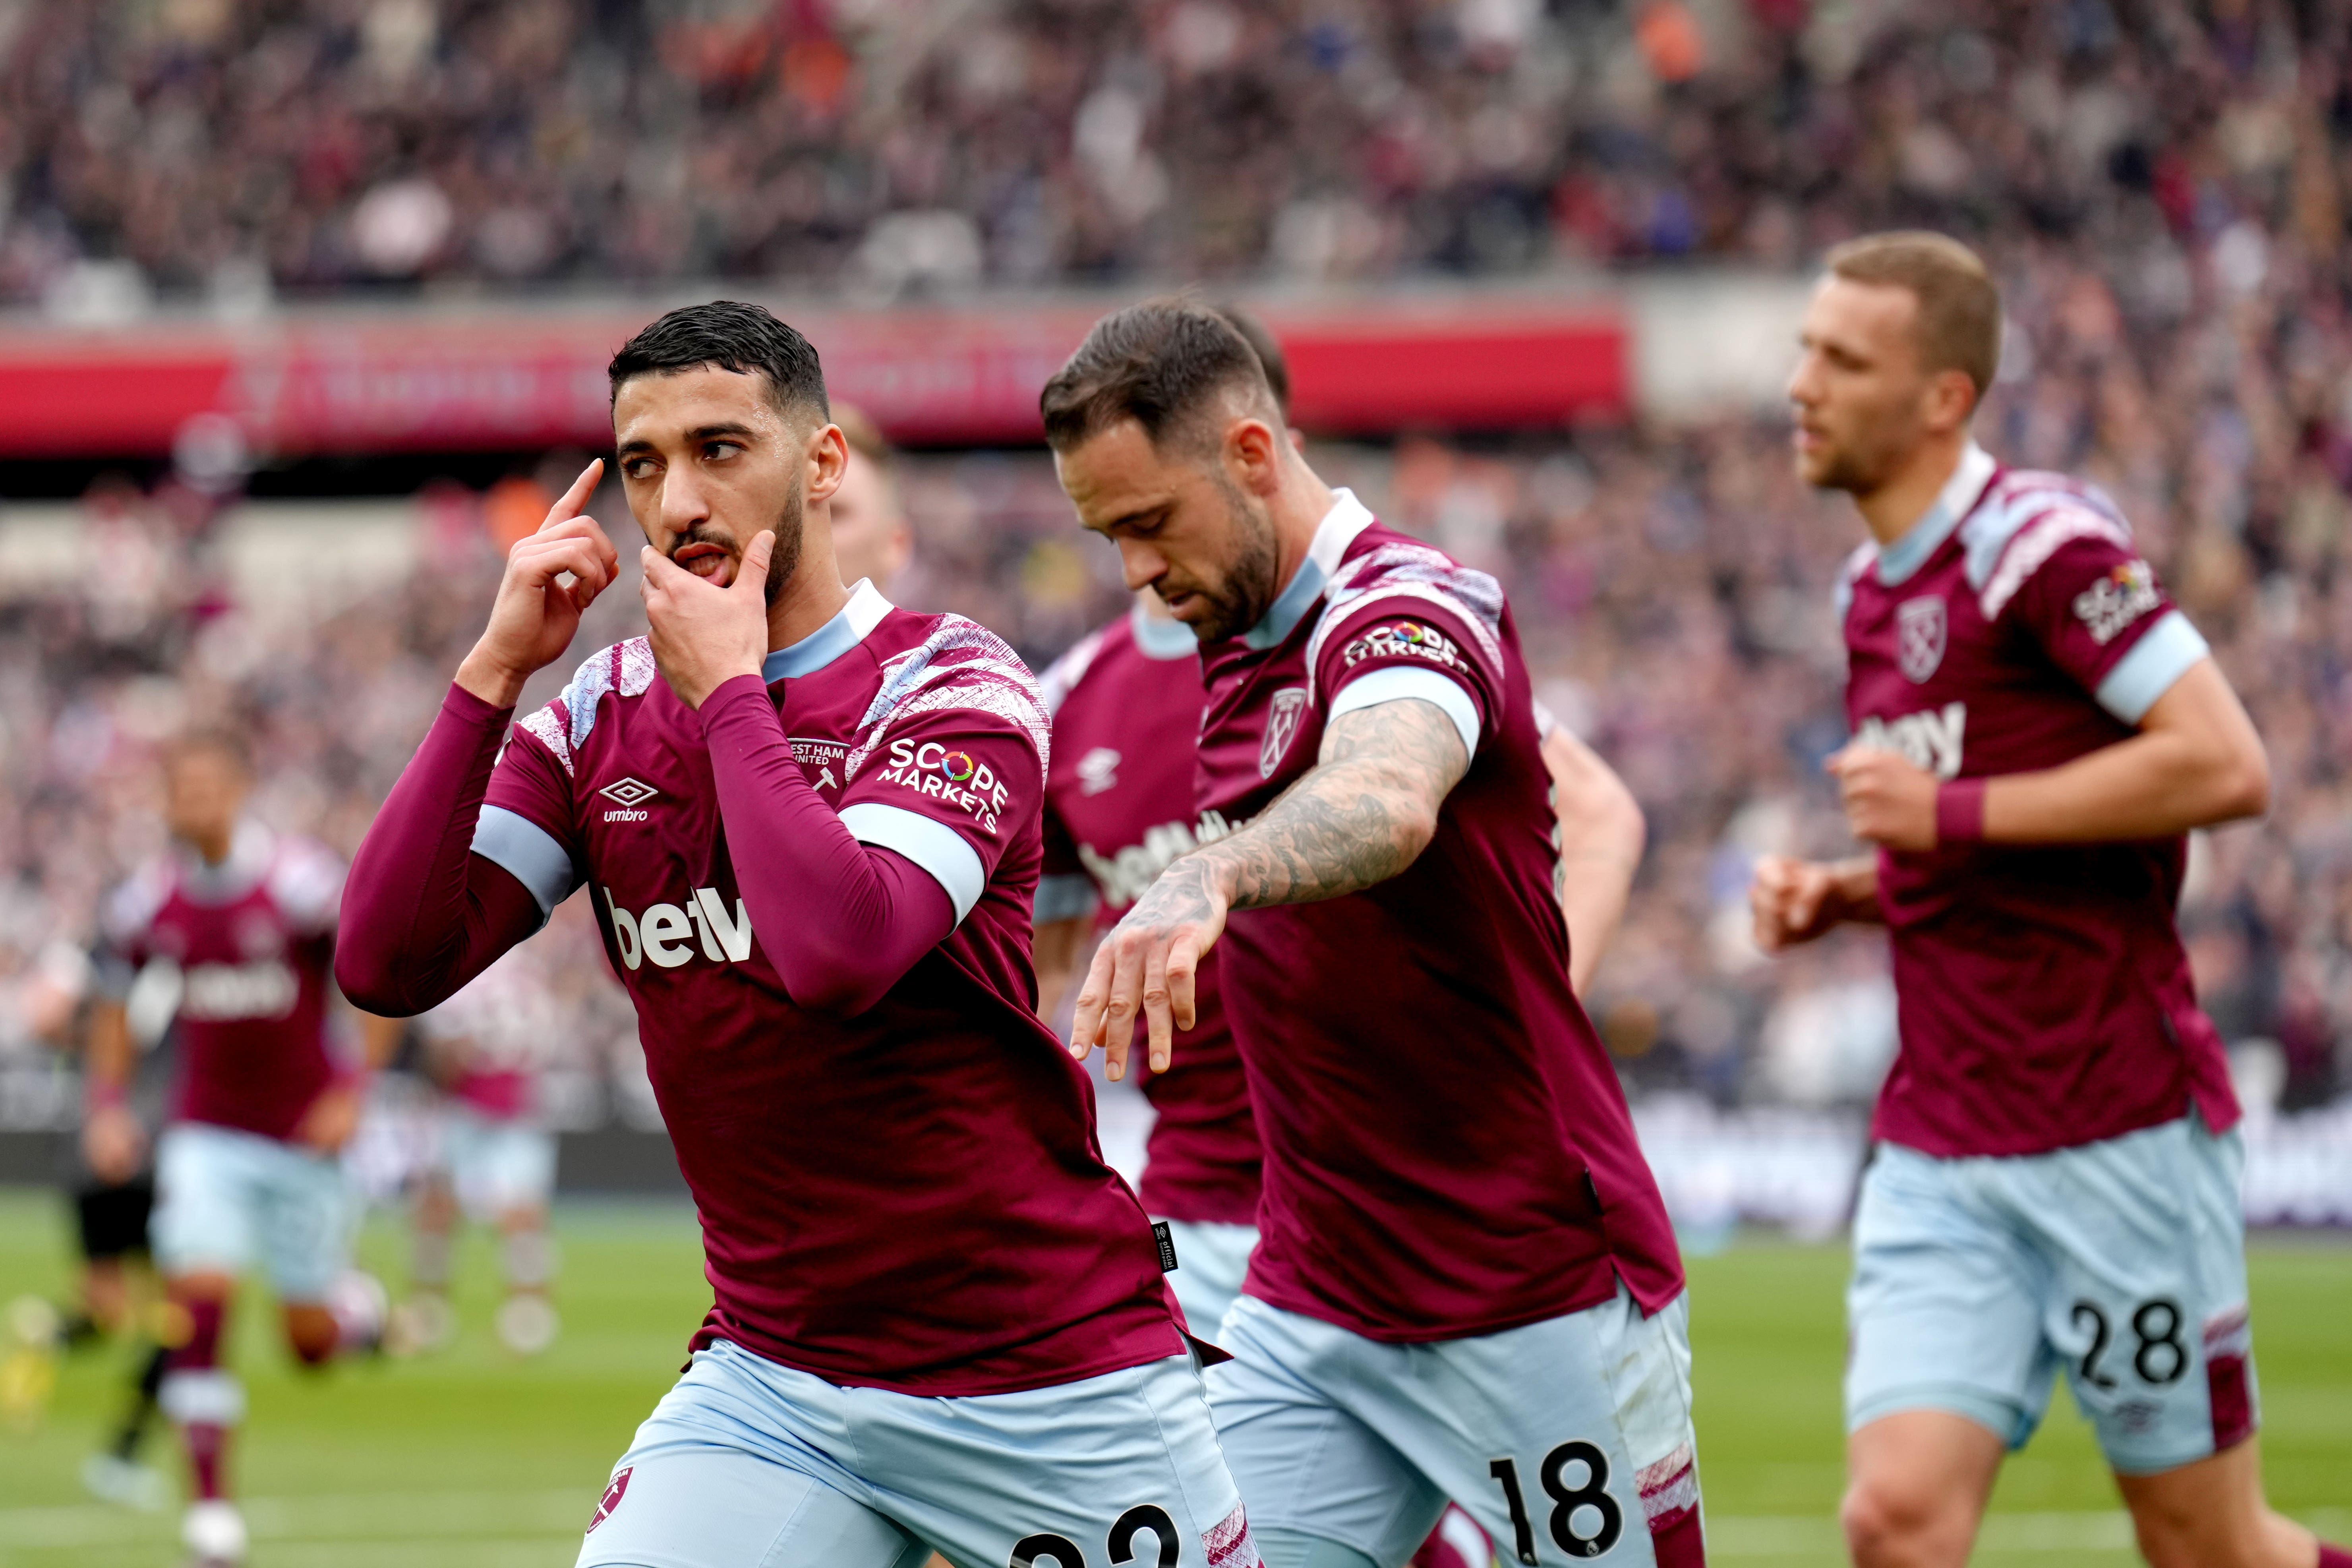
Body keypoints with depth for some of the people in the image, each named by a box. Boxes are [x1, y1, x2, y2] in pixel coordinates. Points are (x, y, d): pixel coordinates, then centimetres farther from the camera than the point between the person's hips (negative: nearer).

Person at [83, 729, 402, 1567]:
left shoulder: (302, 883, -16)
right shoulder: (145, 902, -3)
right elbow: (115, 1005, 14)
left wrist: (353, 1089, -14)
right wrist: (106, 1106, 2)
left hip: (305, 1134, -2)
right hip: (208, 1135, 2)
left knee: (311, 1345, 5)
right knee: (198, 1295, -17)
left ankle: (355, 1305, 43)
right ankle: (209, 1499, -11)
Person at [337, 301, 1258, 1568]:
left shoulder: (953, 688, -9)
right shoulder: (601, 716, 6)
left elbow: (838, 951, -28)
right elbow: (387, 965, -5)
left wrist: (730, 689, -17)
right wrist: (493, 673, -9)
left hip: (1053, 1370, -3)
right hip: (772, 1384, 3)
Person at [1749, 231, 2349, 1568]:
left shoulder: (2044, 544, -12)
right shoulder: (1873, 591, 15)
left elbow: (2226, 765, -22)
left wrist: (1951, 814, -18)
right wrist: (1843, 896, 7)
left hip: (2122, 1129, -7)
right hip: (1940, 1153, 7)